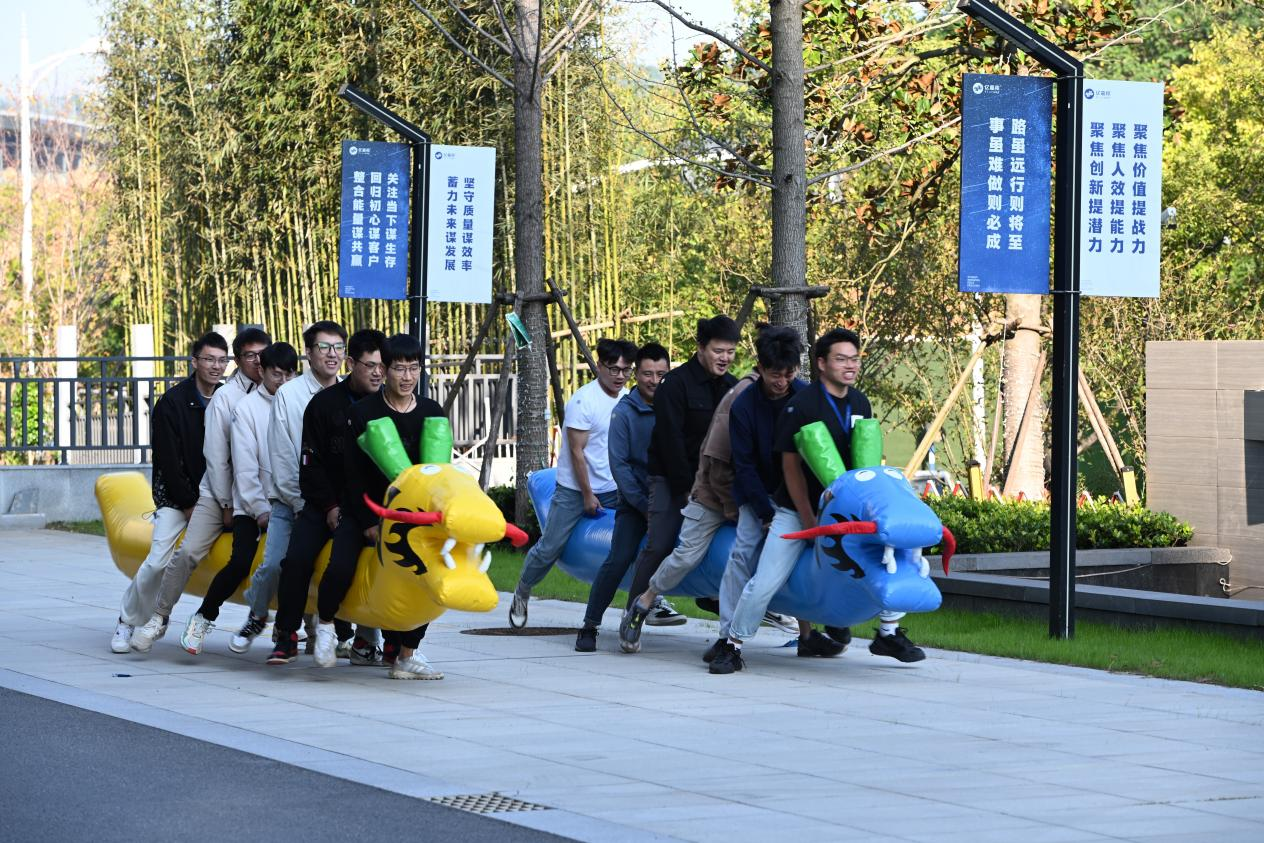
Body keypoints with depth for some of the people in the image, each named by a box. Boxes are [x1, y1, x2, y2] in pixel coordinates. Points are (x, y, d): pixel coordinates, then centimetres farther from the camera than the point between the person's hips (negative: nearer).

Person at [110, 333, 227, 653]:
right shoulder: (172, 403, -8)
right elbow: (168, 461, -9)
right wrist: (189, 504, -11)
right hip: (176, 495, -3)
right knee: (158, 561, -15)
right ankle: (127, 623, 2)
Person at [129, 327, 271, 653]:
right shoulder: (226, 396, -4)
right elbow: (216, 455, -3)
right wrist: (226, 504, -4)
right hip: (218, 492, -2)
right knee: (188, 552, -13)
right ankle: (159, 617, -1)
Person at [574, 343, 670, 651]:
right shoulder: (624, 412, -4)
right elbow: (618, 464, -7)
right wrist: (644, 505, -10)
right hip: (635, 501, -3)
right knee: (619, 559, -15)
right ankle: (590, 626, -6)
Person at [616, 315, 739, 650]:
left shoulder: (732, 387, 9)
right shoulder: (676, 384, -10)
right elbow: (671, 441, -14)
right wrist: (686, 490, -15)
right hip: (671, 480, -6)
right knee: (658, 545, -12)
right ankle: (633, 617, -4)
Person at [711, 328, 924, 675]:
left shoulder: (860, 403, 5)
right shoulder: (802, 405, -14)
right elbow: (791, 466, -13)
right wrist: (810, 522, -14)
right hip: (795, 510, -5)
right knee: (764, 583, -14)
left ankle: (888, 634, 7)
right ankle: (733, 646, 6)